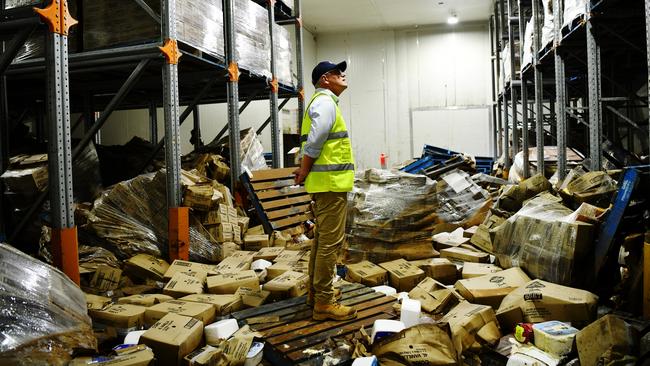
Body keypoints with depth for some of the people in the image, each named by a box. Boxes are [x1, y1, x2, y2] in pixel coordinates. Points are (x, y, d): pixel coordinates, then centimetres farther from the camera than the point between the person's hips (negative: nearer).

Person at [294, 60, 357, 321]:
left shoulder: (322, 102, 20)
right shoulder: (325, 101, -12)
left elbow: (313, 143, 18)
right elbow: (314, 143, -21)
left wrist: (304, 170, 9)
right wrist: (305, 172, -10)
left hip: (326, 182, 11)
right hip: (331, 182, -11)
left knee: (322, 238, 17)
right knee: (330, 242, -7)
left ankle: (316, 291, 27)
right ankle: (324, 303, -2)